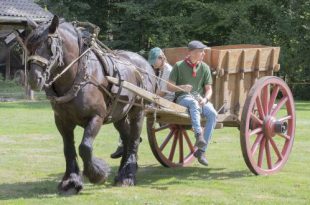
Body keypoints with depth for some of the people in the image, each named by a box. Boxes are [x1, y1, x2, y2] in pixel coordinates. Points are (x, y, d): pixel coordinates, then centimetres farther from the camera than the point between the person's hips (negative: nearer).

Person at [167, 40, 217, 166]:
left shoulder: (204, 67, 10)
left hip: (200, 98, 3)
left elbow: (208, 89, 10)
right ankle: (198, 135, -53)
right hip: (183, 98, -3)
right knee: (194, 103, -39)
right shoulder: (179, 66, 2)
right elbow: (169, 87, 3)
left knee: (212, 114, -27)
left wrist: (205, 99, -12)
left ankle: (201, 151, -25)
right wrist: (181, 87, -17)